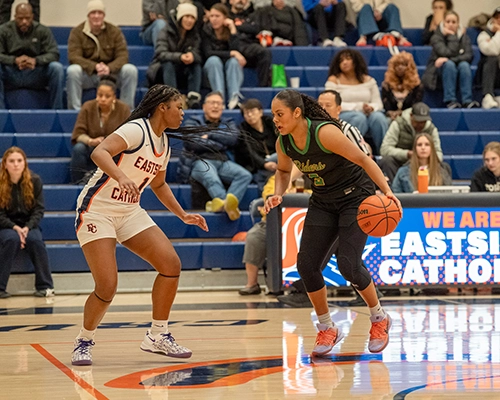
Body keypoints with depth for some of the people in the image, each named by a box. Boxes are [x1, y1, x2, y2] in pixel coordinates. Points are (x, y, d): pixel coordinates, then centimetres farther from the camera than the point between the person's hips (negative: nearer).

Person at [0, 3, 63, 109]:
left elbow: (54, 54, -6)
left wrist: (36, 60, -27)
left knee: (57, 67, -26)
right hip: (11, 75, -1)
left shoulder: (42, 31, 4)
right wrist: (15, 60, -29)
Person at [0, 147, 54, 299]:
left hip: (29, 225, 1)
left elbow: (39, 209, -3)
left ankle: (45, 286, -23)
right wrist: (15, 228, -23)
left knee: (35, 240, -30)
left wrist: (27, 227, -19)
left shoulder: (34, 180, -4)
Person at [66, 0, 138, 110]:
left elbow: (123, 56, -7)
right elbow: (74, 57, -15)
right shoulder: (77, 32, -4)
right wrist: (95, 67, -32)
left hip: (110, 74, 1)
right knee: (72, 70, -33)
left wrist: (109, 68, -30)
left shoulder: (114, 31, 1)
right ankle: (75, 109, -26)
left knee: (131, 70, -24)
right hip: (87, 75, -1)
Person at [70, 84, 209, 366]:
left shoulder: (164, 144, 10)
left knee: (171, 264, -6)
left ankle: (158, 336, 7)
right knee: (107, 287, -17)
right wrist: (121, 177, -50)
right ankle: (84, 341, 9)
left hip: (130, 212, 8)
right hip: (97, 210, -8)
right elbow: (99, 153, -33)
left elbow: (159, 184, 27)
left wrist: (183, 215, 22)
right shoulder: (136, 130, -16)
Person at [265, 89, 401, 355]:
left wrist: (387, 191, -33)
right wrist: (278, 194, -6)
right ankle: (327, 330, 11)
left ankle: (379, 319, 10)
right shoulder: (283, 142, -8)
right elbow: (283, 170, 14)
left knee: (347, 264, -17)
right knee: (306, 265, -7)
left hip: (356, 198, -6)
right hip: (323, 202, 6)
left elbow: (363, 159, -23)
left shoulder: (324, 133, -27)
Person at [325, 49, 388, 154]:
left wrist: (371, 107, -16)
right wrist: (359, 106, -13)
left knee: (378, 117, -30)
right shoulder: (334, 80, 4)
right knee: (359, 118, -36)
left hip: (368, 114, 3)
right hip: (343, 115, -3)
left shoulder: (368, 80, 14)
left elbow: (378, 103, 9)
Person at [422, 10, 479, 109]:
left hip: (458, 74, 2)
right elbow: (448, 53, -21)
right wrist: (452, 36, -16)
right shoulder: (437, 37, -5)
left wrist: (449, 59, -25)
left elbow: (469, 56, -13)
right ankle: (450, 100, -38)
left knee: (464, 65, -29)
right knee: (449, 64, -33)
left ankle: (467, 101, -37)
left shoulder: (464, 37, 5)